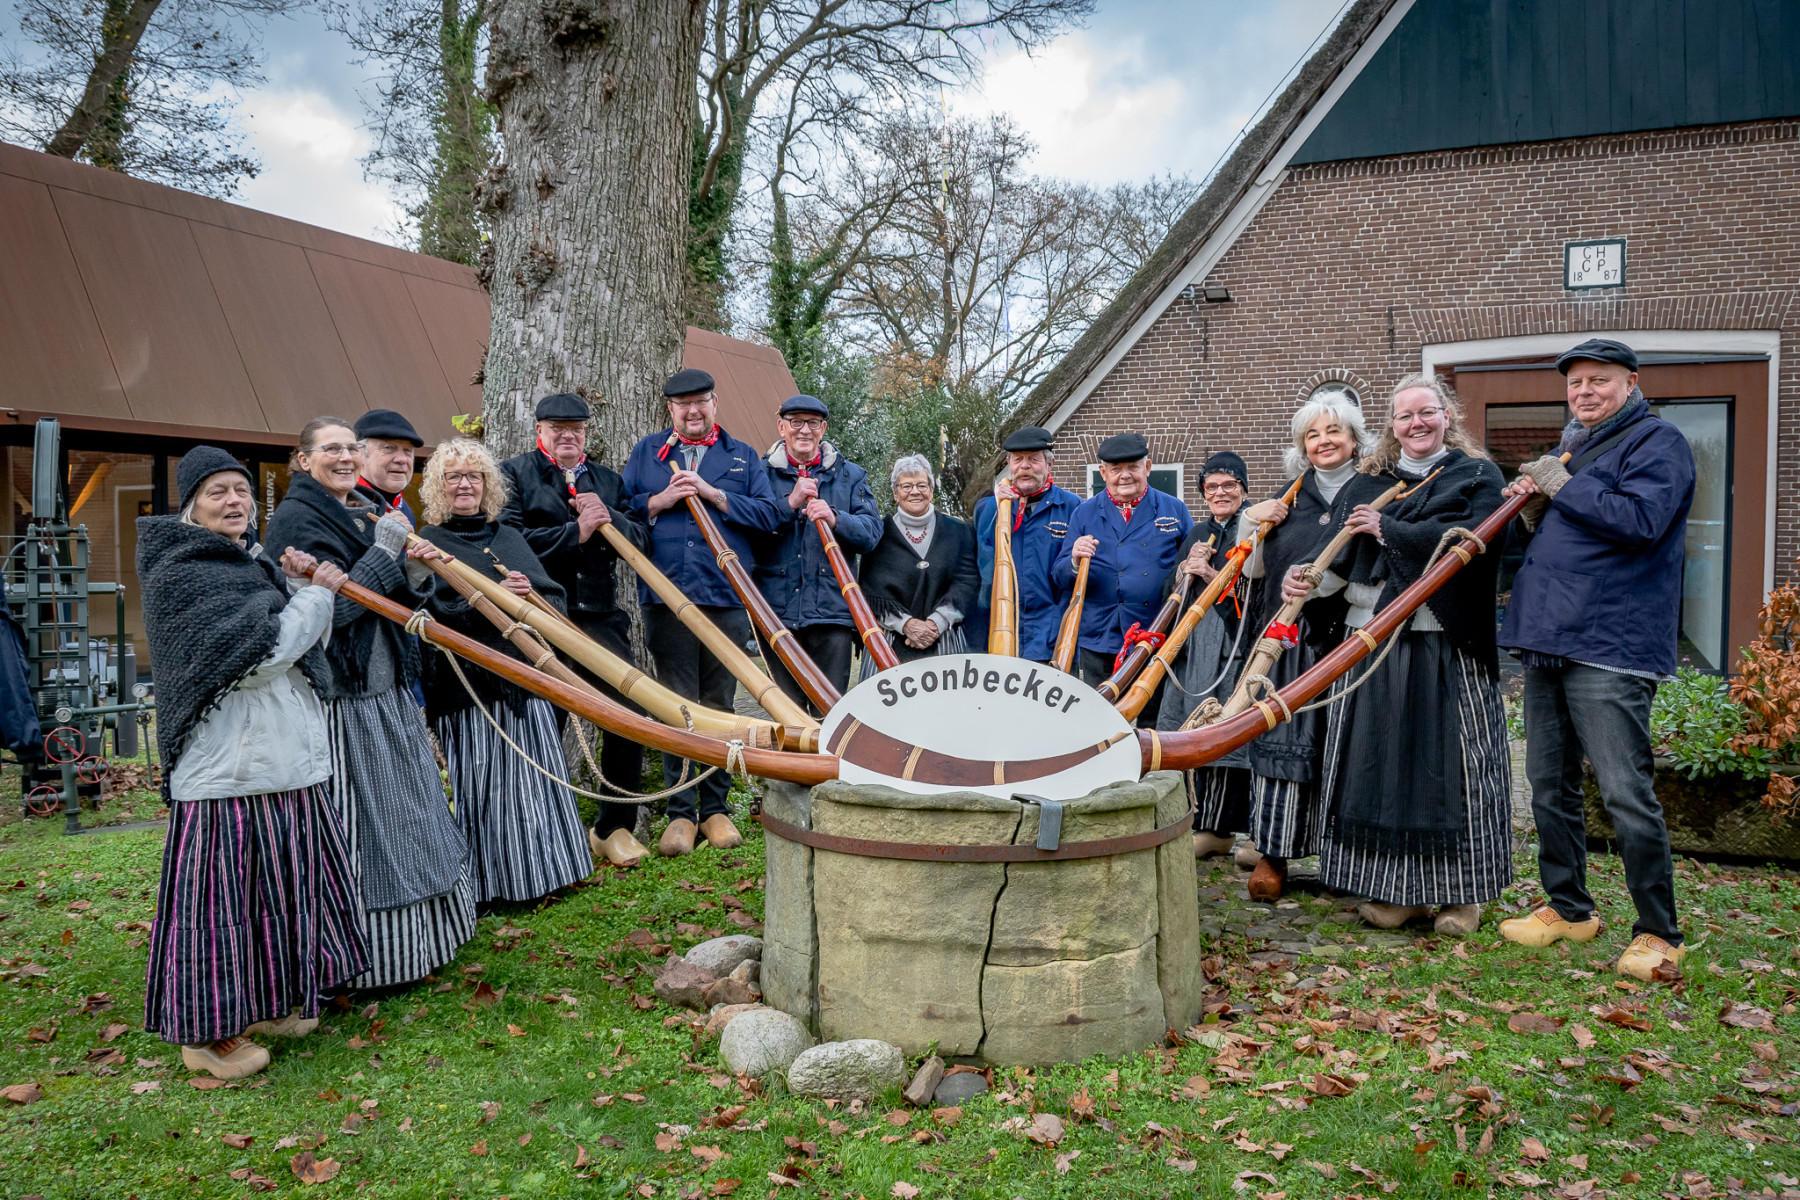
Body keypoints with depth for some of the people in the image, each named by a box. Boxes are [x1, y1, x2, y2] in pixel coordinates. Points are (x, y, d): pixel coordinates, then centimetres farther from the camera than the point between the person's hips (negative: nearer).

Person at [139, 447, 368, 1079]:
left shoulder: (255, 564, 15)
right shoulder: (179, 576, -11)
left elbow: (306, 649, 16)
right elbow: (258, 654, -20)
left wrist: (301, 588, 0)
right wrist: (316, 596, -9)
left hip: (286, 762, 9)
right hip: (228, 765, -8)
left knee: (284, 881, 17)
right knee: (222, 892, -1)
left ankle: (269, 1001, 32)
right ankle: (207, 1032, 13)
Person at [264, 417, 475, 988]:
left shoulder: (366, 514, 14)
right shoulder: (297, 519, -11)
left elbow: (400, 601, 17)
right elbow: (333, 607, -21)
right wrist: (384, 551, -16)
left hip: (387, 692, 9)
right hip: (340, 701, -9)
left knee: (405, 812, 17)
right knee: (356, 827, -3)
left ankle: (418, 939, 32)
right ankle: (367, 958, 10)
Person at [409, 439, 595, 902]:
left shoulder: (509, 537, 16)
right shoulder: (427, 544, 2)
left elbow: (554, 598, 11)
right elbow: (431, 614, -11)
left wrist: (527, 595, -10)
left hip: (525, 677, 5)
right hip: (468, 683, -4)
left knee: (538, 779, 8)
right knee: (478, 785, -2)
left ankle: (543, 871, 22)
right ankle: (489, 884, 10)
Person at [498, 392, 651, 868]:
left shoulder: (608, 481, 18)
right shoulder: (514, 474, 4)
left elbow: (638, 539, 10)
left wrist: (607, 518, -9)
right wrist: (575, 532, -13)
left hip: (600, 618, 4)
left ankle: (615, 828, 14)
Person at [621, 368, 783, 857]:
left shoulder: (742, 456, 14)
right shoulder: (646, 453, 15)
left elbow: (769, 514, 2)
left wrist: (713, 493, -7)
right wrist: (661, 500, -6)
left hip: (727, 597, 1)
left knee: (720, 705, 6)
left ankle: (715, 808, 16)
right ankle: (681, 812, 8)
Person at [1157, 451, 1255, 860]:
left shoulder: (1255, 531, 1)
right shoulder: (1197, 534, 20)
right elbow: (1169, 592, 17)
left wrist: (1211, 573, -14)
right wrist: (1186, 569, -2)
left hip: (1238, 644, -6)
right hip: (1192, 645, 6)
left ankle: (1235, 829, 0)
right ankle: (1207, 827, 13)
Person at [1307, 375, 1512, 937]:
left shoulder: (1477, 475, 4)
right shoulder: (1371, 480, 16)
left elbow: (1466, 539, -14)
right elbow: (1344, 555, 9)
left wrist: (1387, 529, -11)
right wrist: (1308, 581, -11)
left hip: (1445, 646, -4)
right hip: (1373, 642, 4)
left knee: (1447, 763, 0)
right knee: (1383, 761, 4)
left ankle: (1461, 893, 13)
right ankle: (1395, 890, 15)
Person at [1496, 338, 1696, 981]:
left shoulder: (1657, 442, -3)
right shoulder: (1568, 449, 22)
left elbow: (1640, 521, -21)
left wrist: (1561, 487, -12)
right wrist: (1533, 508, 6)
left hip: (1610, 648, -8)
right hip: (1546, 640, 9)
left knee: (1626, 795, -8)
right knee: (1550, 785, 13)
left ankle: (1659, 934, 5)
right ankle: (1568, 909, 26)